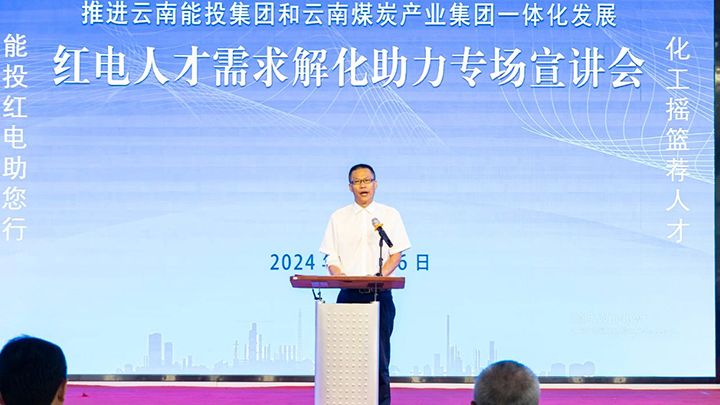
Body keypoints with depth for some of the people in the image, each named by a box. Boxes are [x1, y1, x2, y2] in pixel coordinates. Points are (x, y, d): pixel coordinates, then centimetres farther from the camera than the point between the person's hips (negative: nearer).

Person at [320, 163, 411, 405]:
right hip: (348, 294, 1)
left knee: (379, 349, -7)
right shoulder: (338, 218, 13)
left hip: (379, 294, -1)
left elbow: (396, 253, 4)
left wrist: (380, 275, -13)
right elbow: (331, 257, 10)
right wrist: (338, 274, -11)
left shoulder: (390, 215, 10)